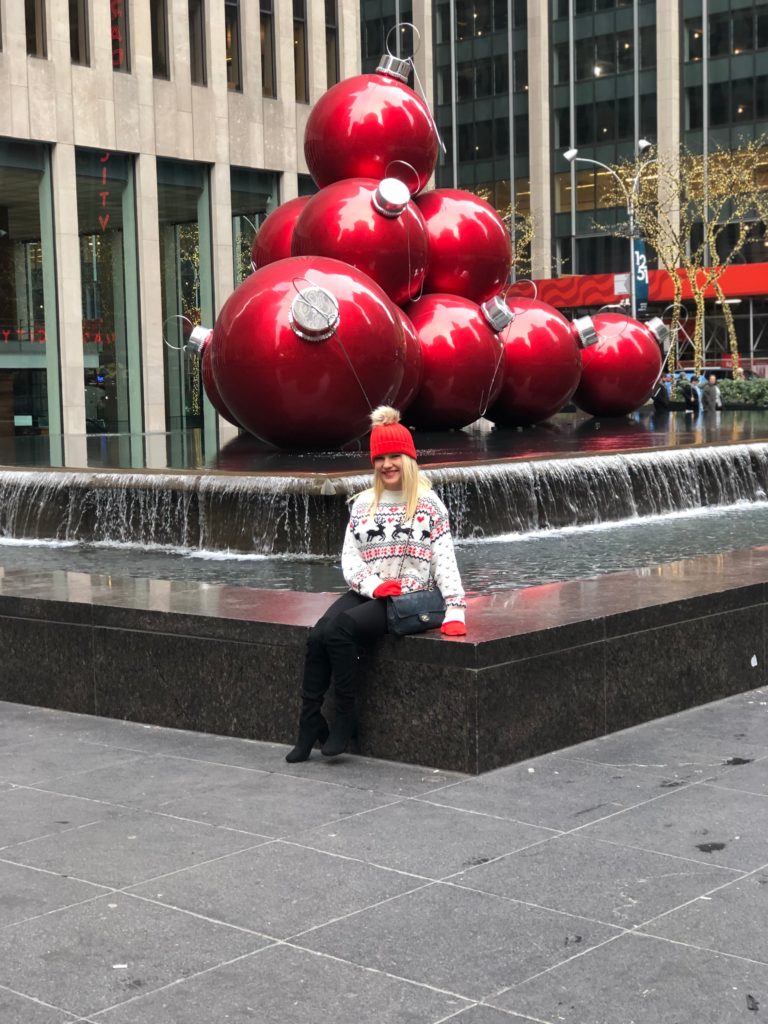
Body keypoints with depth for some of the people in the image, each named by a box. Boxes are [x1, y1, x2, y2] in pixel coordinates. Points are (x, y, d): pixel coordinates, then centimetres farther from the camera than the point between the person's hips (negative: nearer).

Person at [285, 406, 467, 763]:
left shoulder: (428, 504, 0)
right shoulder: (362, 504, 12)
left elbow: (444, 559, -5)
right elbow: (349, 555, 7)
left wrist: (454, 609, -15)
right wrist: (372, 585, -12)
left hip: (408, 598, -4)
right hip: (365, 593, 5)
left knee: (340, 629, -29)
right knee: (317, 635, -24)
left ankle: (344, 717, -17)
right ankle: (309, 723, -18)